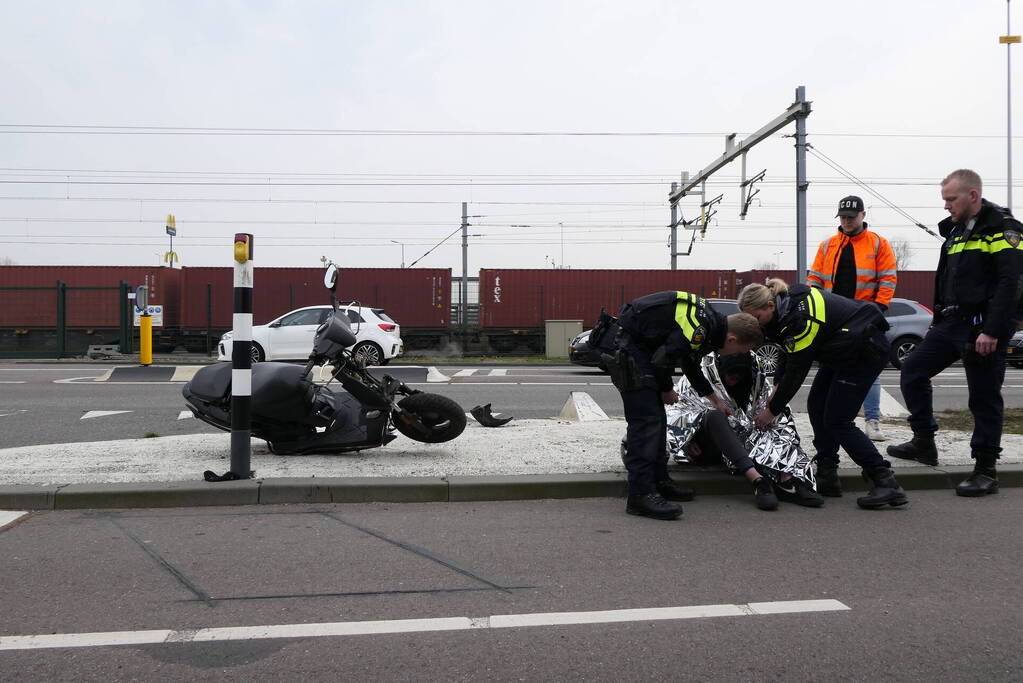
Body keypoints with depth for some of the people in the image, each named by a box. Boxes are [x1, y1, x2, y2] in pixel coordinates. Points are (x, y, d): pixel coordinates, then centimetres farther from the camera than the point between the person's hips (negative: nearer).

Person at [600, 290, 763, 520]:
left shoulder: (709, 320, 11)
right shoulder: (699, 331, -23)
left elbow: (690, 363, 26)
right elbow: (662, 359, -22)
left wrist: (715, 400, 36)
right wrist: (667, 390, -1)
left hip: (636, 345, 11)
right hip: (624, 346, -11)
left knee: (656, 417, 14)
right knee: (646, 419, -14)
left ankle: (659, 481, 22)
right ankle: (641, 494, -14)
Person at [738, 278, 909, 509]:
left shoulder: (800, 320, -29)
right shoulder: (788, 302, -1)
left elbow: (796, 371, -22)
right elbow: (789, 354, 11)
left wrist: (772, 410, -12)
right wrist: (777, 386, 1)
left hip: (867, 351, -10)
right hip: (845, 351, 10)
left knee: (837, 421, -11)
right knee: (816, 406, 7)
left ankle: (887, 484, -10)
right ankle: (827, 477, 12)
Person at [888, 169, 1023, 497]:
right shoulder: (955, 229, 16)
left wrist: (992, 331, -24)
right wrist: (938, 320, 20)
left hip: (984, 328, -8)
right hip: (952, 323, 8)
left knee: (984, 399, -1)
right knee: (913, 371, 8)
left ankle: (986, 471, 10)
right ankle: (924, 442, 21)